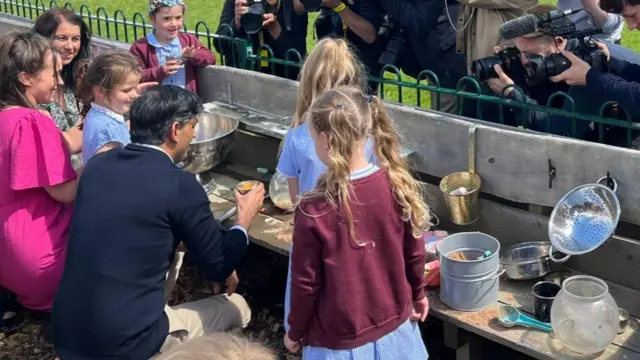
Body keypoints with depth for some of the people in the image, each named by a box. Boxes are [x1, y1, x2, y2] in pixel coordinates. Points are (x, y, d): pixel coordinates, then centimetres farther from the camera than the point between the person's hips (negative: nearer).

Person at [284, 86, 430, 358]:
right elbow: (414, 253, -1)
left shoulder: (314, 210, -25)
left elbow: (306, 283, -14)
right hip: (394, 325, 4)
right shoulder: (398, 185, -14)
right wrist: (418, 294, 18)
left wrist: (295, 332, 2)